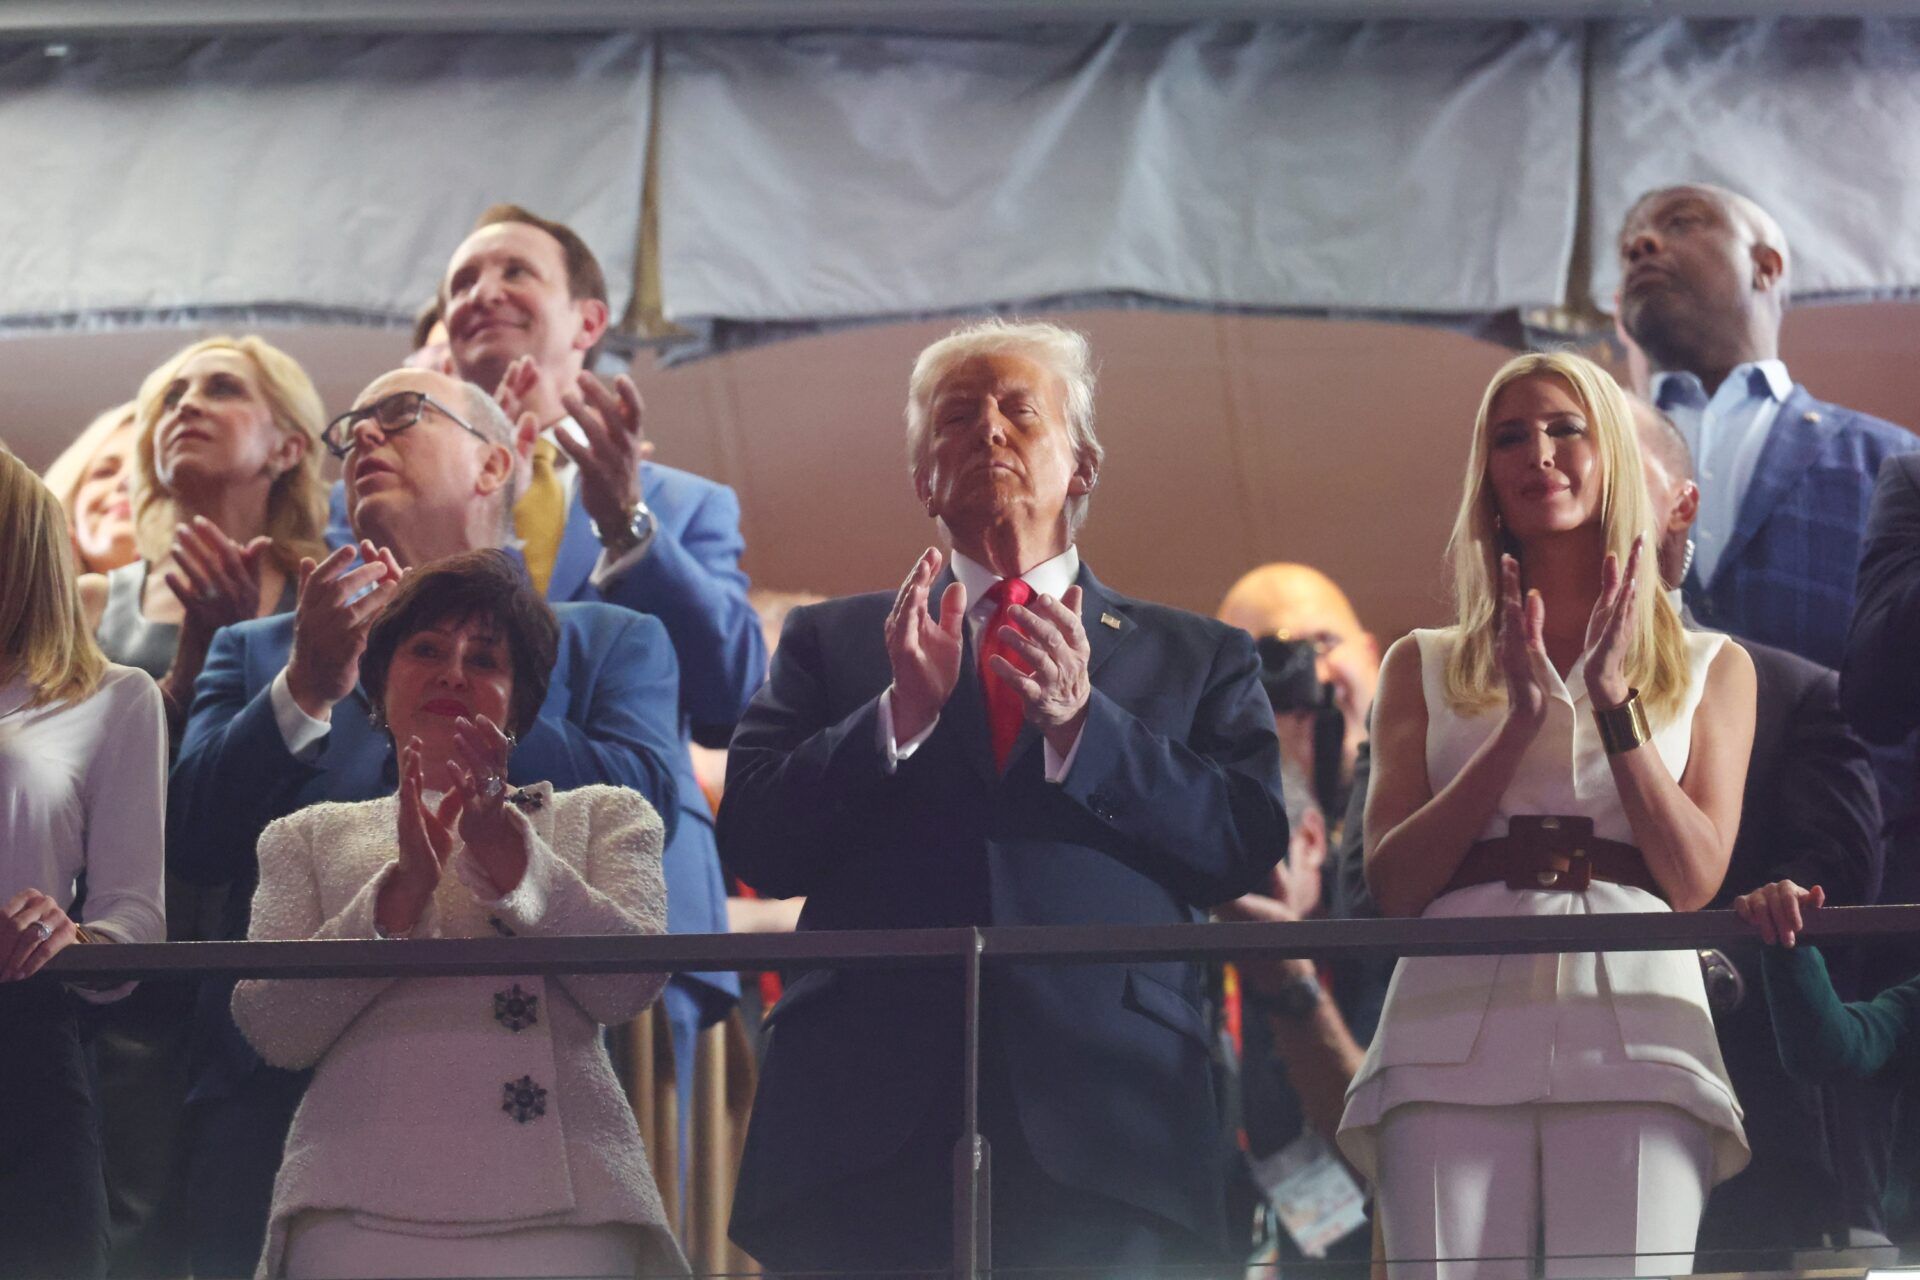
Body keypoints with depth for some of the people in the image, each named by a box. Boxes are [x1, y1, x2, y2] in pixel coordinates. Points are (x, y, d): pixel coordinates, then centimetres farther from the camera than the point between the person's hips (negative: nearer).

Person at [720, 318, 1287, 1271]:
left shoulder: (1197, 657, 20)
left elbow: (1250, 846, 4)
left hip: (1101, 1122, 0)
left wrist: (1080, 723, -8)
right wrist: (899, 716, -5)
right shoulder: (830, 642, 21)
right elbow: (755, 845, 8)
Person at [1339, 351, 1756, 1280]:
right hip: (1456, 1024, 0)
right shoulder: (1424, 667, 20)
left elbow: (1695, 881, 6)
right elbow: (1392, 884, 7)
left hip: (1632, 1021, 0)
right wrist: (1521, 722, -2)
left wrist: (1614, 702, -2)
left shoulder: (1712, 670, 19)